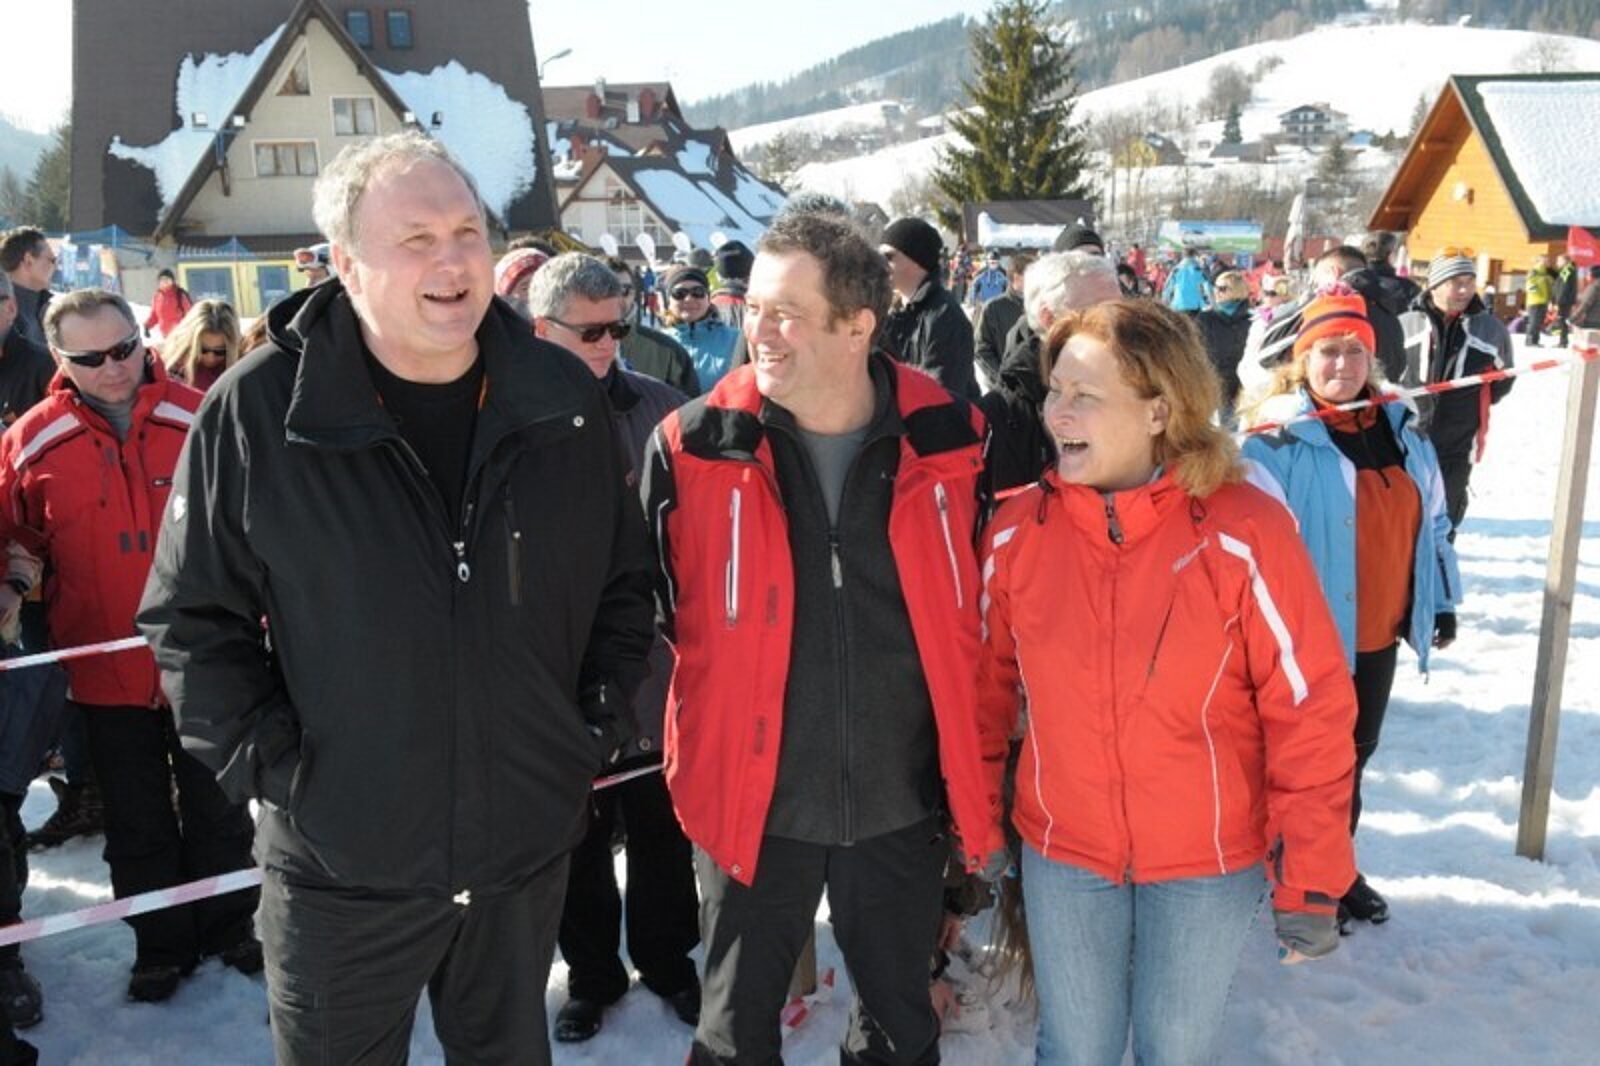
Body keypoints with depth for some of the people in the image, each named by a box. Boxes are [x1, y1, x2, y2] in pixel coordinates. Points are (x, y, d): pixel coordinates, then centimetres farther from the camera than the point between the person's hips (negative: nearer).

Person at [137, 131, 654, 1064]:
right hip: (338, 863, -2)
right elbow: (192, 615, -4)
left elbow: (625, 580, 8)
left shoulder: (565, 400, -3)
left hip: (530, 850, 3)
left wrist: (599, 722, 1)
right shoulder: (258, 412, -12)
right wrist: (267, 761, -10)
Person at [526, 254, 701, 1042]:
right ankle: (591, 971, 37)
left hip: (652, 660, 1)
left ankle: (667, 957, 38)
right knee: (577, 835, 16)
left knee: (660, 825, 17)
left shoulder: (659, 408, -4)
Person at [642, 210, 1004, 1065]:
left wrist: (982, 795, 6)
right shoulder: (693, 447, -11)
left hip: (903, 804, 1)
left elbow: (980, 628, 4)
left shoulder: (949, 443, -8)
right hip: (752, 803, -1)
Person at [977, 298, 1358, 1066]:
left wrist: (1309, 882, -10)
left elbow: (1310, 712, -13)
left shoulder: (1243, 534, -18)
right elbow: (987, 691, 3)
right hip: (1062, 856, 2)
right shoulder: (1018, 530, -8)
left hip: (1209, 864, -2)